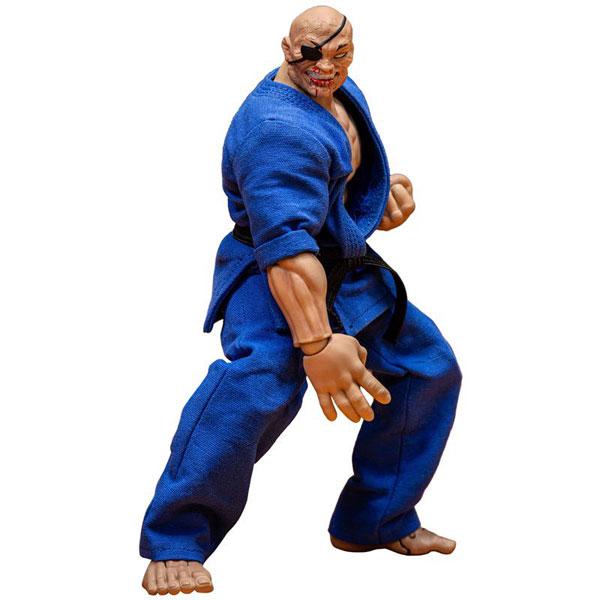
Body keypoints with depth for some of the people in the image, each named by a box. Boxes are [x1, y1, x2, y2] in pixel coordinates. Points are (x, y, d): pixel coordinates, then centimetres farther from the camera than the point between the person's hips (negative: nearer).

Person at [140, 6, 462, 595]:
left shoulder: (340, 91, 5)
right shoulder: (279, 127, -26)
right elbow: (287, 245, -37)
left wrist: (381, 196, 9)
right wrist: (317, 343, -43)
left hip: (344, 267, 10)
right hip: (274, 277, -10)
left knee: (430, 368, 13)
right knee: (261, 376, -36)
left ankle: (377, 522, 24)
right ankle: (175, 544, -26)